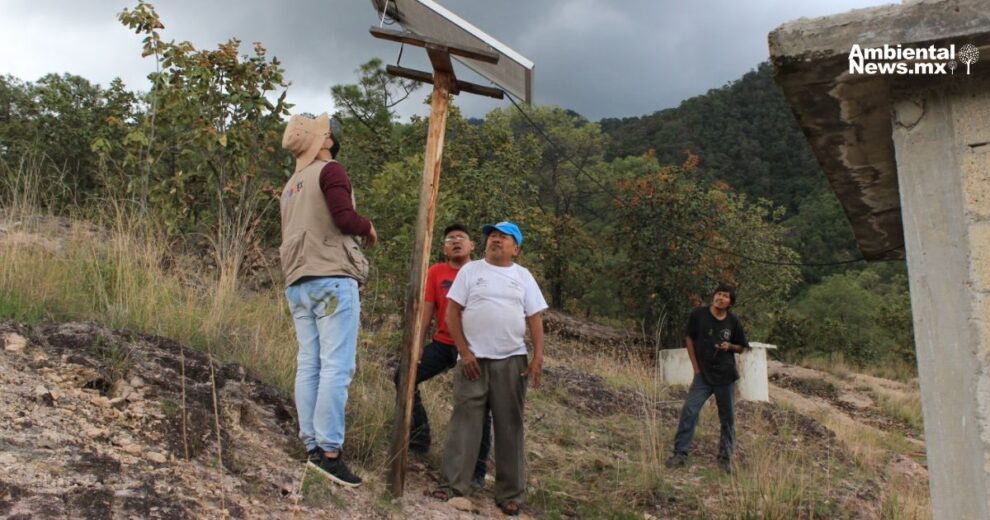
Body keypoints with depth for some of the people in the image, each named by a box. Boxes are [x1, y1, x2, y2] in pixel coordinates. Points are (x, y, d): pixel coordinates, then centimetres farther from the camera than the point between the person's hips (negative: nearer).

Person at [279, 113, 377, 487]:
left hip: (298, 283, 8)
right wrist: (368, 227, 4)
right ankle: (329, 449, -13)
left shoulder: (290, 185, 22)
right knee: (336, 366, -10)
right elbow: (344, 217, -16)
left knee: (308, 365, 5)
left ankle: (312, 446, 5)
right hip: (331, 278, -8)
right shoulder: (330, 171, -3)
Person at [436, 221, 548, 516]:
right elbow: (452, 314, 2)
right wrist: (464, 352, -7)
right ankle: (451, 485, 4)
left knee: (510, 425, 5)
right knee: (464, 421, -2)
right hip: (474, 359, -1)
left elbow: (535, 319, 7)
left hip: (512, 361, 1)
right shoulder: (470, 270, 6)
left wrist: (538, 357, -5)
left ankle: (510, 494, 12)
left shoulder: (523, 276, 10)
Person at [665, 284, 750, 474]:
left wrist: (729, 346, -14)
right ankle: (680, 453, 0)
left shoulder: (733, 322, -3)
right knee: (689, 411, -10)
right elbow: (689, 339, 1)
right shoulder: (698, 314, -7)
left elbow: (742, 347, 9)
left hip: (726, 376, 2)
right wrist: (696, 367, -3)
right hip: (703, 374, -1)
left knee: (728, 418, 8)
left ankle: (725, 458, 21)